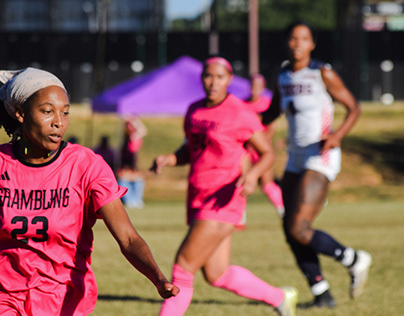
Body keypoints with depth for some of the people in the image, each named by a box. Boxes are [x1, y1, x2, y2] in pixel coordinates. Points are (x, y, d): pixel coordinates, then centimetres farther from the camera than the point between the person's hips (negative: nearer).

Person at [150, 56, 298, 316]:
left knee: (183, 268, -11)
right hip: (198, 200, 8)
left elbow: (268, 153, -3)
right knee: (217, 276, 13)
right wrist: (169, 159, 3)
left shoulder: (241, 114, -10)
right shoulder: (195, 110, 10)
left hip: (222, 203, -8)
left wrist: (253, 173, -23)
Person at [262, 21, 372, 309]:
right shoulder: (283, 76, 10)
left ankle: (354, 260, 5)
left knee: (299, 230, -15)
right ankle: (322, 294, 14)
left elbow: (354, 108, -5)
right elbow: (272, 113, 22)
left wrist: (338, 135, -22)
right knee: (291, 231, 4)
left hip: (321, 158, -7)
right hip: (296, 159, 7)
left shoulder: (323, 74, -9)